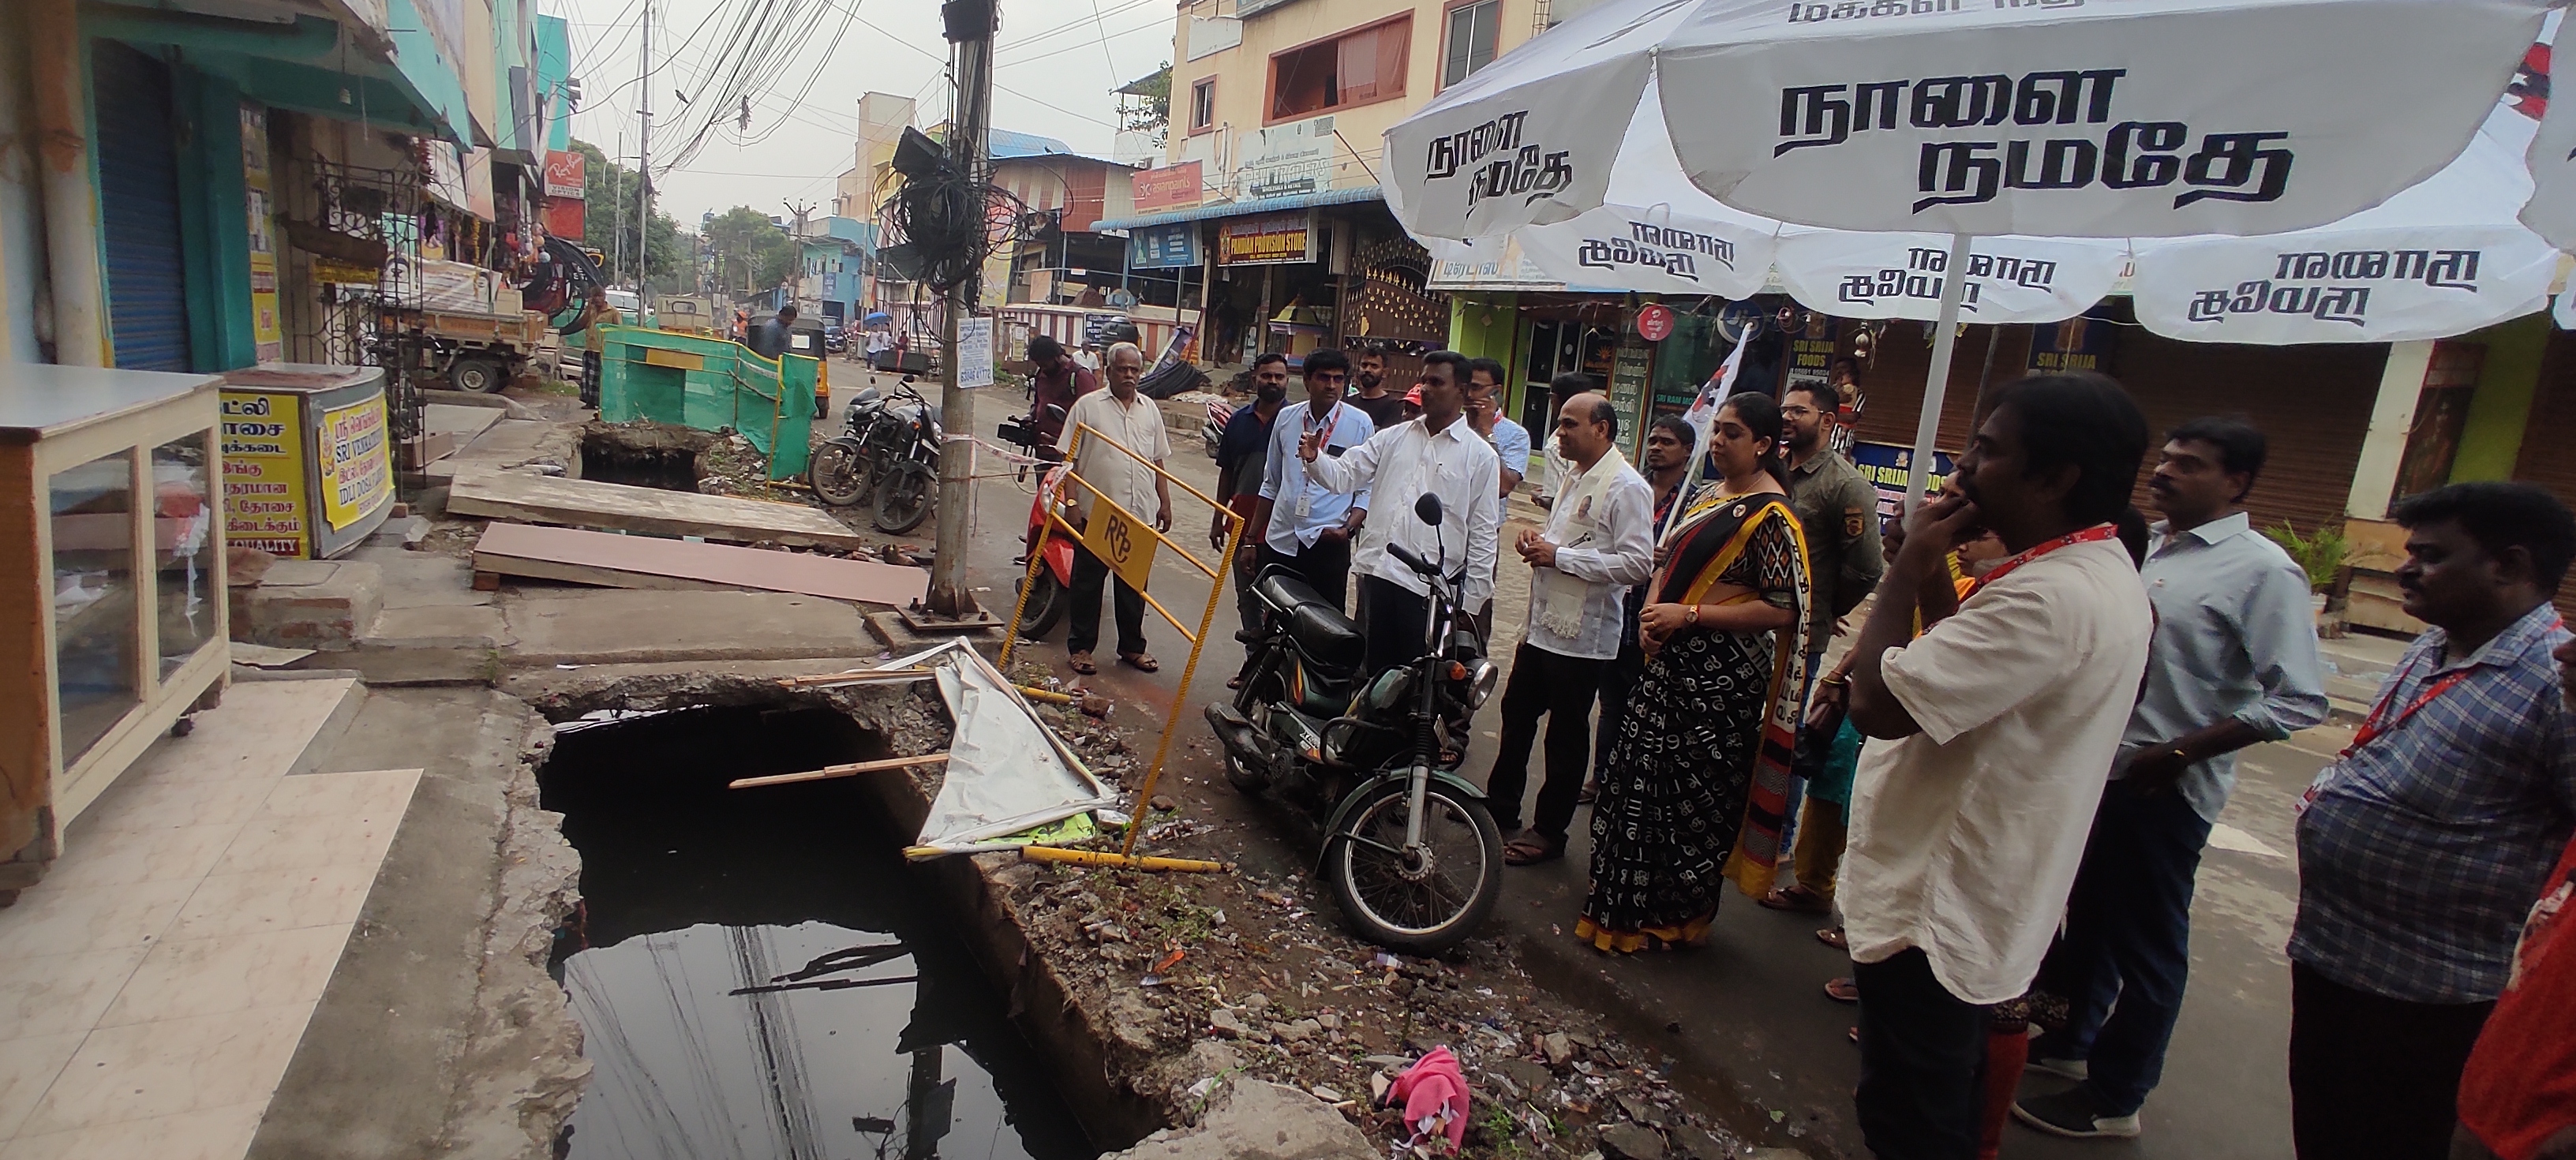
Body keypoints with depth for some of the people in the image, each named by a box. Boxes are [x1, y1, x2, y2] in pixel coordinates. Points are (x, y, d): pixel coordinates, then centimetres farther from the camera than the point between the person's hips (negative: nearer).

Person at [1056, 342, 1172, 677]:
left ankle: (1132, 647, 24)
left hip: (1139, 514, 4)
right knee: (1088, 583, 6)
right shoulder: (1088, 405, -2)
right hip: (1096, 513, -4)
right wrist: (1073, 504, -10)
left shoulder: (1150, 409, 11)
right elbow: (1070, 460, -3)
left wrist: (1165, 503, 11)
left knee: (1134, 585, 12)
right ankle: (1080, 647, 16)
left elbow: (1158, 462, 16)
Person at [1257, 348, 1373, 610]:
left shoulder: (1360, 424, -4)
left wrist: (1348, 528, -17)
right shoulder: (1286, 418, 6)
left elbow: (1367, 488, -2)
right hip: (1281, 539, 4)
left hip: (1328, 542, -3)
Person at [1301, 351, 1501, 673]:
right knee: (1373, 669, 15)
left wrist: (1471, 601, -4)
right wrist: (1315, 458, -17)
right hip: (1376, 572, 4)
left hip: (1429, 588, -4)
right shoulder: (1393, 437, 12)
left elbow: (1483, 535, -1)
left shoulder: (1480, 455, 1)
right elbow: (1343, 475, 5)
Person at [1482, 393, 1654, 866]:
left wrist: (1559, 557, -21)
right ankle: (1501, 805, 36)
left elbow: (1638, 564, -24)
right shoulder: (1577, 478, 14)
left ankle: (1549, 831, 19)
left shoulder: (1627, 487, -15)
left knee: (1566, 737, 5)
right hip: (1542, 624, 9)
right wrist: (1538, 540, 5)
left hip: (1581, 635, -9)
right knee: (1516, 715, 19)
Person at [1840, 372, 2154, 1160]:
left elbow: (1877, 703, -29)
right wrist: (1936, 574, 1)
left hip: (1933, 909, -10)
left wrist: (1910, 568, -18)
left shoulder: (2048, 597, -28)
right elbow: (1962, 675, 14)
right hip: (1974, 897, 10)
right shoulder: (2103, 569, 8)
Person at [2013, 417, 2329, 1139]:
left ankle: (2114, 1097, 24)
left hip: (2165, 788, -7)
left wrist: (2178, 752, -20)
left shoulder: (2262, 571, -14)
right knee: (2087, 916, 22)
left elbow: (2299, 700, -18)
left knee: (2146, 944, 8)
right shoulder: (2144, 544, 5)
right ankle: (2068, 1039, 42)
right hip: (2100, 767, 7)